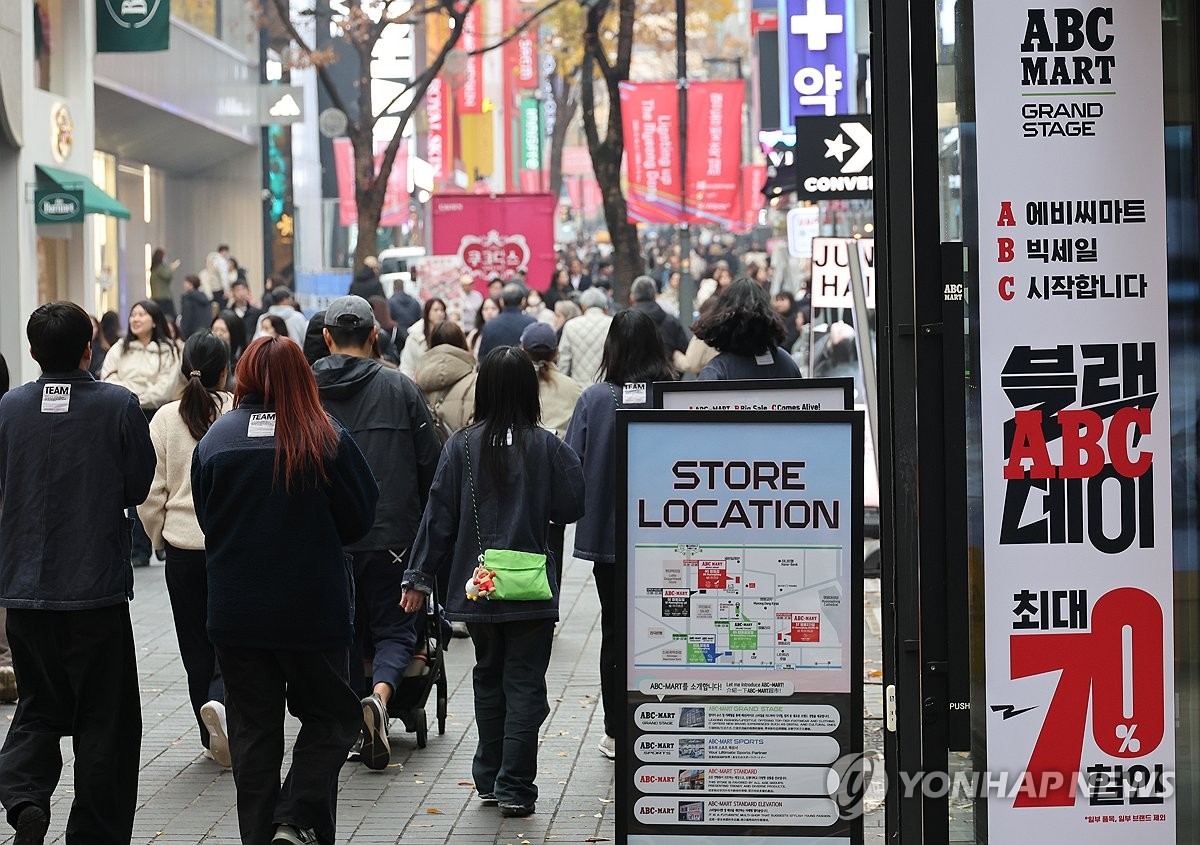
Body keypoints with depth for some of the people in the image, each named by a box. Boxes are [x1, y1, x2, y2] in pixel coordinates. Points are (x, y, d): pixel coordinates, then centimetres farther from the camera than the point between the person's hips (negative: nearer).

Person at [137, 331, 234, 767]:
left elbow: (150, 491, -1)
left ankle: (214, 740, 17)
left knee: (195, 642, 11)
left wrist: (159, 536, 15)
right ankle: (220, 700, -22)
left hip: (182, 546, 2)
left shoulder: (165, 418, -2)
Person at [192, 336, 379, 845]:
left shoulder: (215, 440, -4)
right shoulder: (328, 439, -11)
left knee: (252, 730, 12)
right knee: (329, 716, 12)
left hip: (235, 610, 2)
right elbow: (359, 519, -2)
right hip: (314, 607, -2)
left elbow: (206, 520, 7)